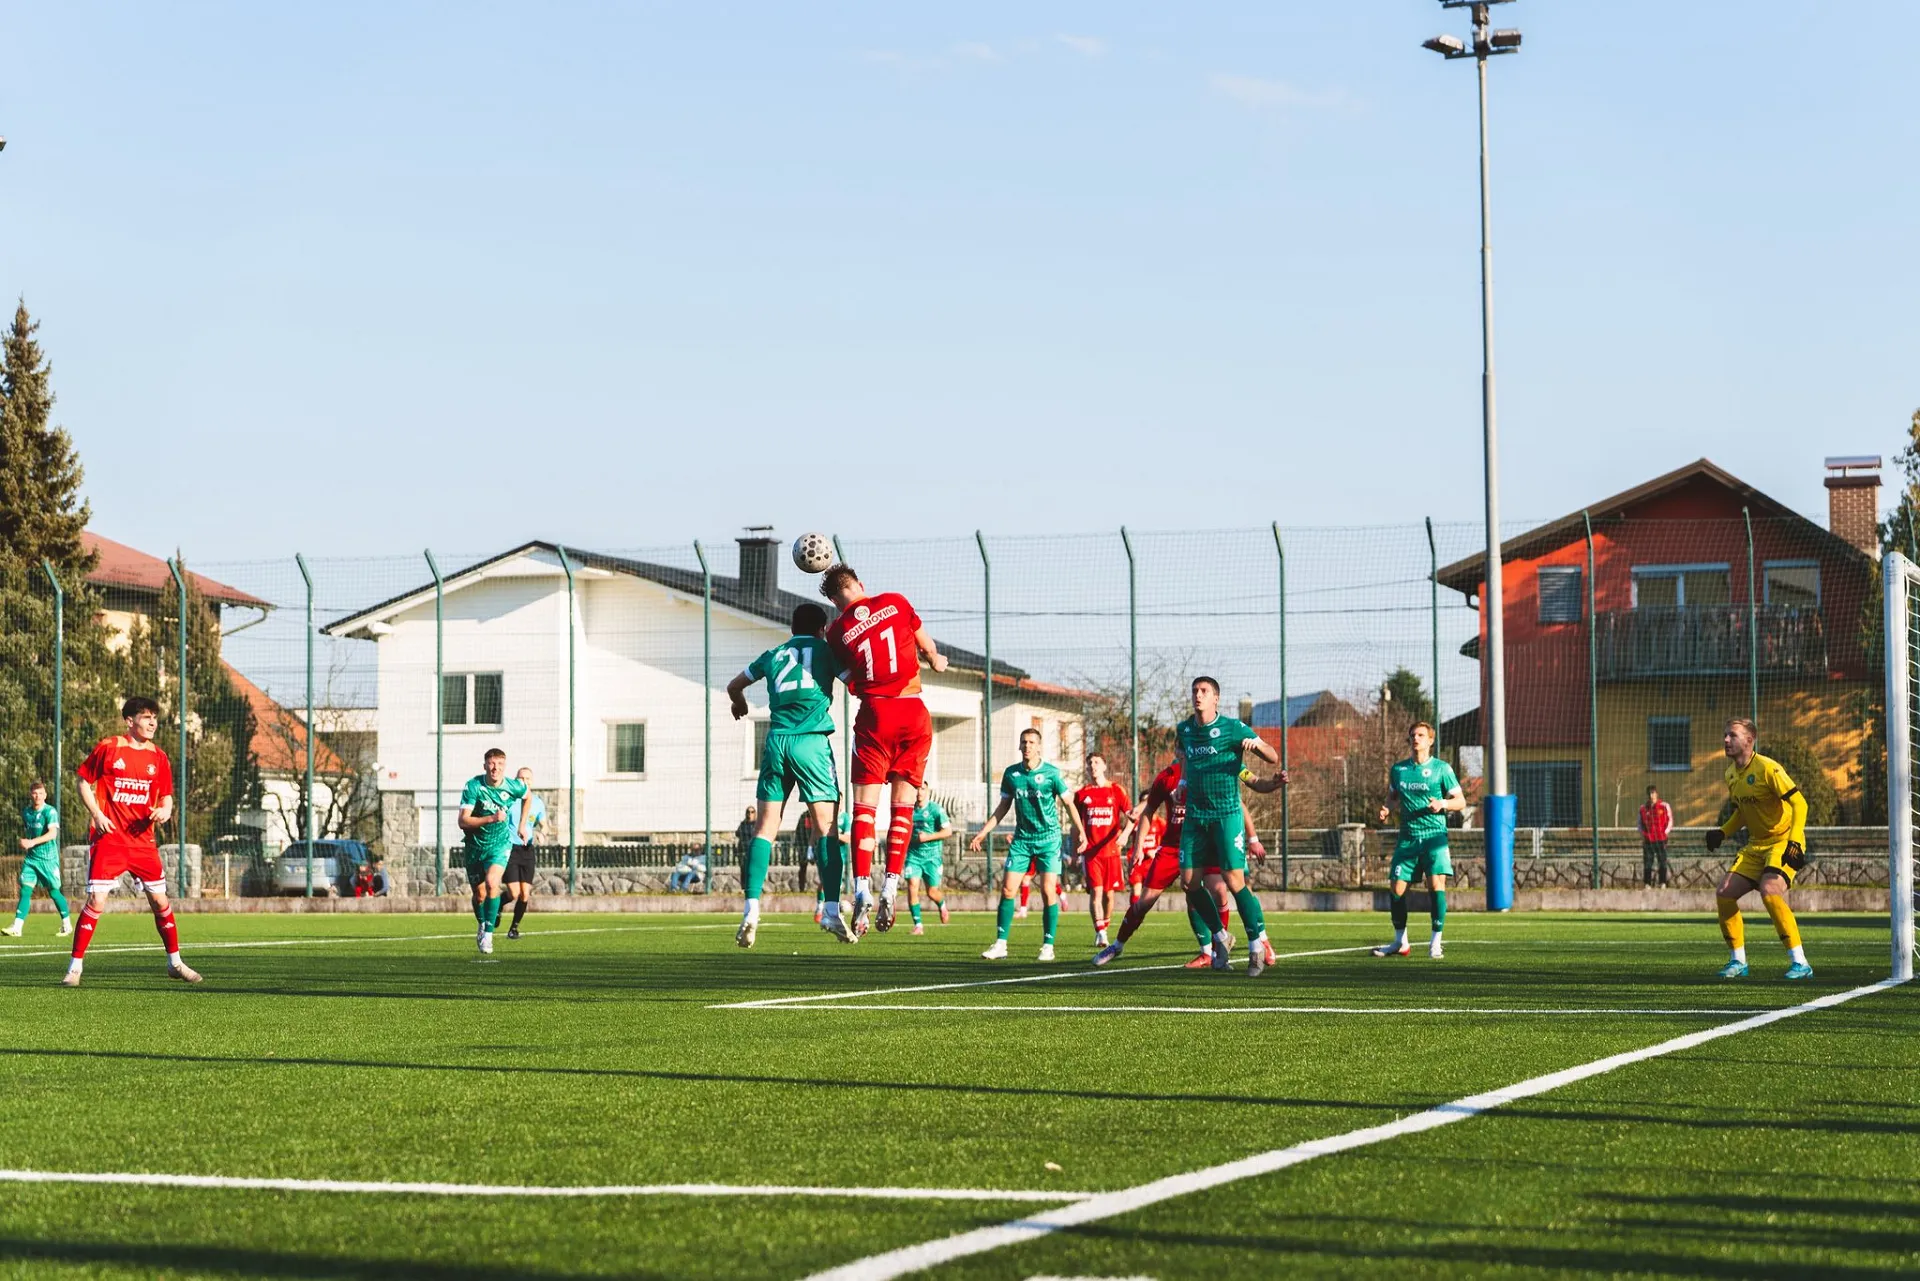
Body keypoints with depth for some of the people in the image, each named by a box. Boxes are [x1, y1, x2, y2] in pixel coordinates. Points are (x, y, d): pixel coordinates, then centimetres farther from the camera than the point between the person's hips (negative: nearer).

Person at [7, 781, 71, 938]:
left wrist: (33, 842, -34)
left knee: (54, 891, 5)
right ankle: (17, 927, -13)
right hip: (31, 858, 5)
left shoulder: (50, 812, -12)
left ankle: (67, 924, 23)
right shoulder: (26, 813, 7)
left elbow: (53, 833, -25)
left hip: (48, 858, -5)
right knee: (25, 890, -7)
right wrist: (23, 843, 10)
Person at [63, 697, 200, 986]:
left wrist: (165, 811, -10)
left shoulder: (159, 758, 7)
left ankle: (175, 963, 21)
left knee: (160, 900, 6)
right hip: (108, 837, -4)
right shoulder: (107, 748, -4)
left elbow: (166, 797, 14)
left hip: (143, 840, 4)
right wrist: (97, 814, -10)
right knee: (97, 900, -11)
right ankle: (75, 966, -2)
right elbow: (84, 782, 4)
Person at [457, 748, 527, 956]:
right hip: (475, 845, 1)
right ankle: (481, 925, 42)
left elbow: (528, 796, 15)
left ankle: (488, 933, -16)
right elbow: (463, 821, -24)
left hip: (499, 844, -1)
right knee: (479, 894, 10)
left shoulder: (513, 787, -12)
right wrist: (491, 818, -35)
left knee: (491, 883, -25)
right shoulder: (473, 786, -18)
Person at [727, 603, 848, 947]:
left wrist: (739, 703, 55)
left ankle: (751, 909, -8)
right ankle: (831, 910, -12)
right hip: (812, 741, -3)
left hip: (776, 741, 3)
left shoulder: (774, 654, 20)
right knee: (826, 827, -3)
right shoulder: (825, 650, 9)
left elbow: (734, 686, 33)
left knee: (765, 827, 2)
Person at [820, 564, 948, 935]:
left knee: (865, 807, 2)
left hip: (873, 715, -1)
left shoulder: (837, 631, 2)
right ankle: (890, 890, -2)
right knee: (903, 804, 7)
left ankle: (862, 891, -10)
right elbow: (926, 646, 16)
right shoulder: (896, 603, 4)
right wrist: (937, 662, 37)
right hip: (913, 712, 1)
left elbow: (848, 679, 10)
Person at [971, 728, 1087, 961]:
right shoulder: (1011, 773, 3)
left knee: (1048, 890, -9)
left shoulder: (1052, 773, -7)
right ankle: (1000, 944, 1)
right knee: (1007, 889, -4)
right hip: (1021, 839, 3)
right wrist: (983, 831, 10)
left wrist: (1080, 831, -6)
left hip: (1048, 838, -3)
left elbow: (1069, 802, 0)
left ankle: (1048, 946, 0)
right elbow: (1003, 806, 13)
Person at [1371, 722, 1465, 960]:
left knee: (1436, 884, -18)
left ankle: (1436, 942, -8)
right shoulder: (1397, 769, 10)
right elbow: (1393, 796, 23)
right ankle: (1400, 942, 16)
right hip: (1407, 837, 4)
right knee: (1396, 888, 0)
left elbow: (1461, 801, 2)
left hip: (1434, 835, -4)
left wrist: (1443, 804, -17)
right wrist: (1387, 809, 1)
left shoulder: (1441, 768, 0)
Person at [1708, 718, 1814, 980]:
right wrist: (1722, 833, 7)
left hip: (1784, 842, -8)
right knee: (1724, 894, -1)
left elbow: (1799, 803, -20)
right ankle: (1738, 961, 14)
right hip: (1756, 845, 9)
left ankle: (1800, 963, -23)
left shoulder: (1767, 768, -18)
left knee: (1769, 891, -29)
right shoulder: (1731, 773, 7)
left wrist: (1794, 843, -29)